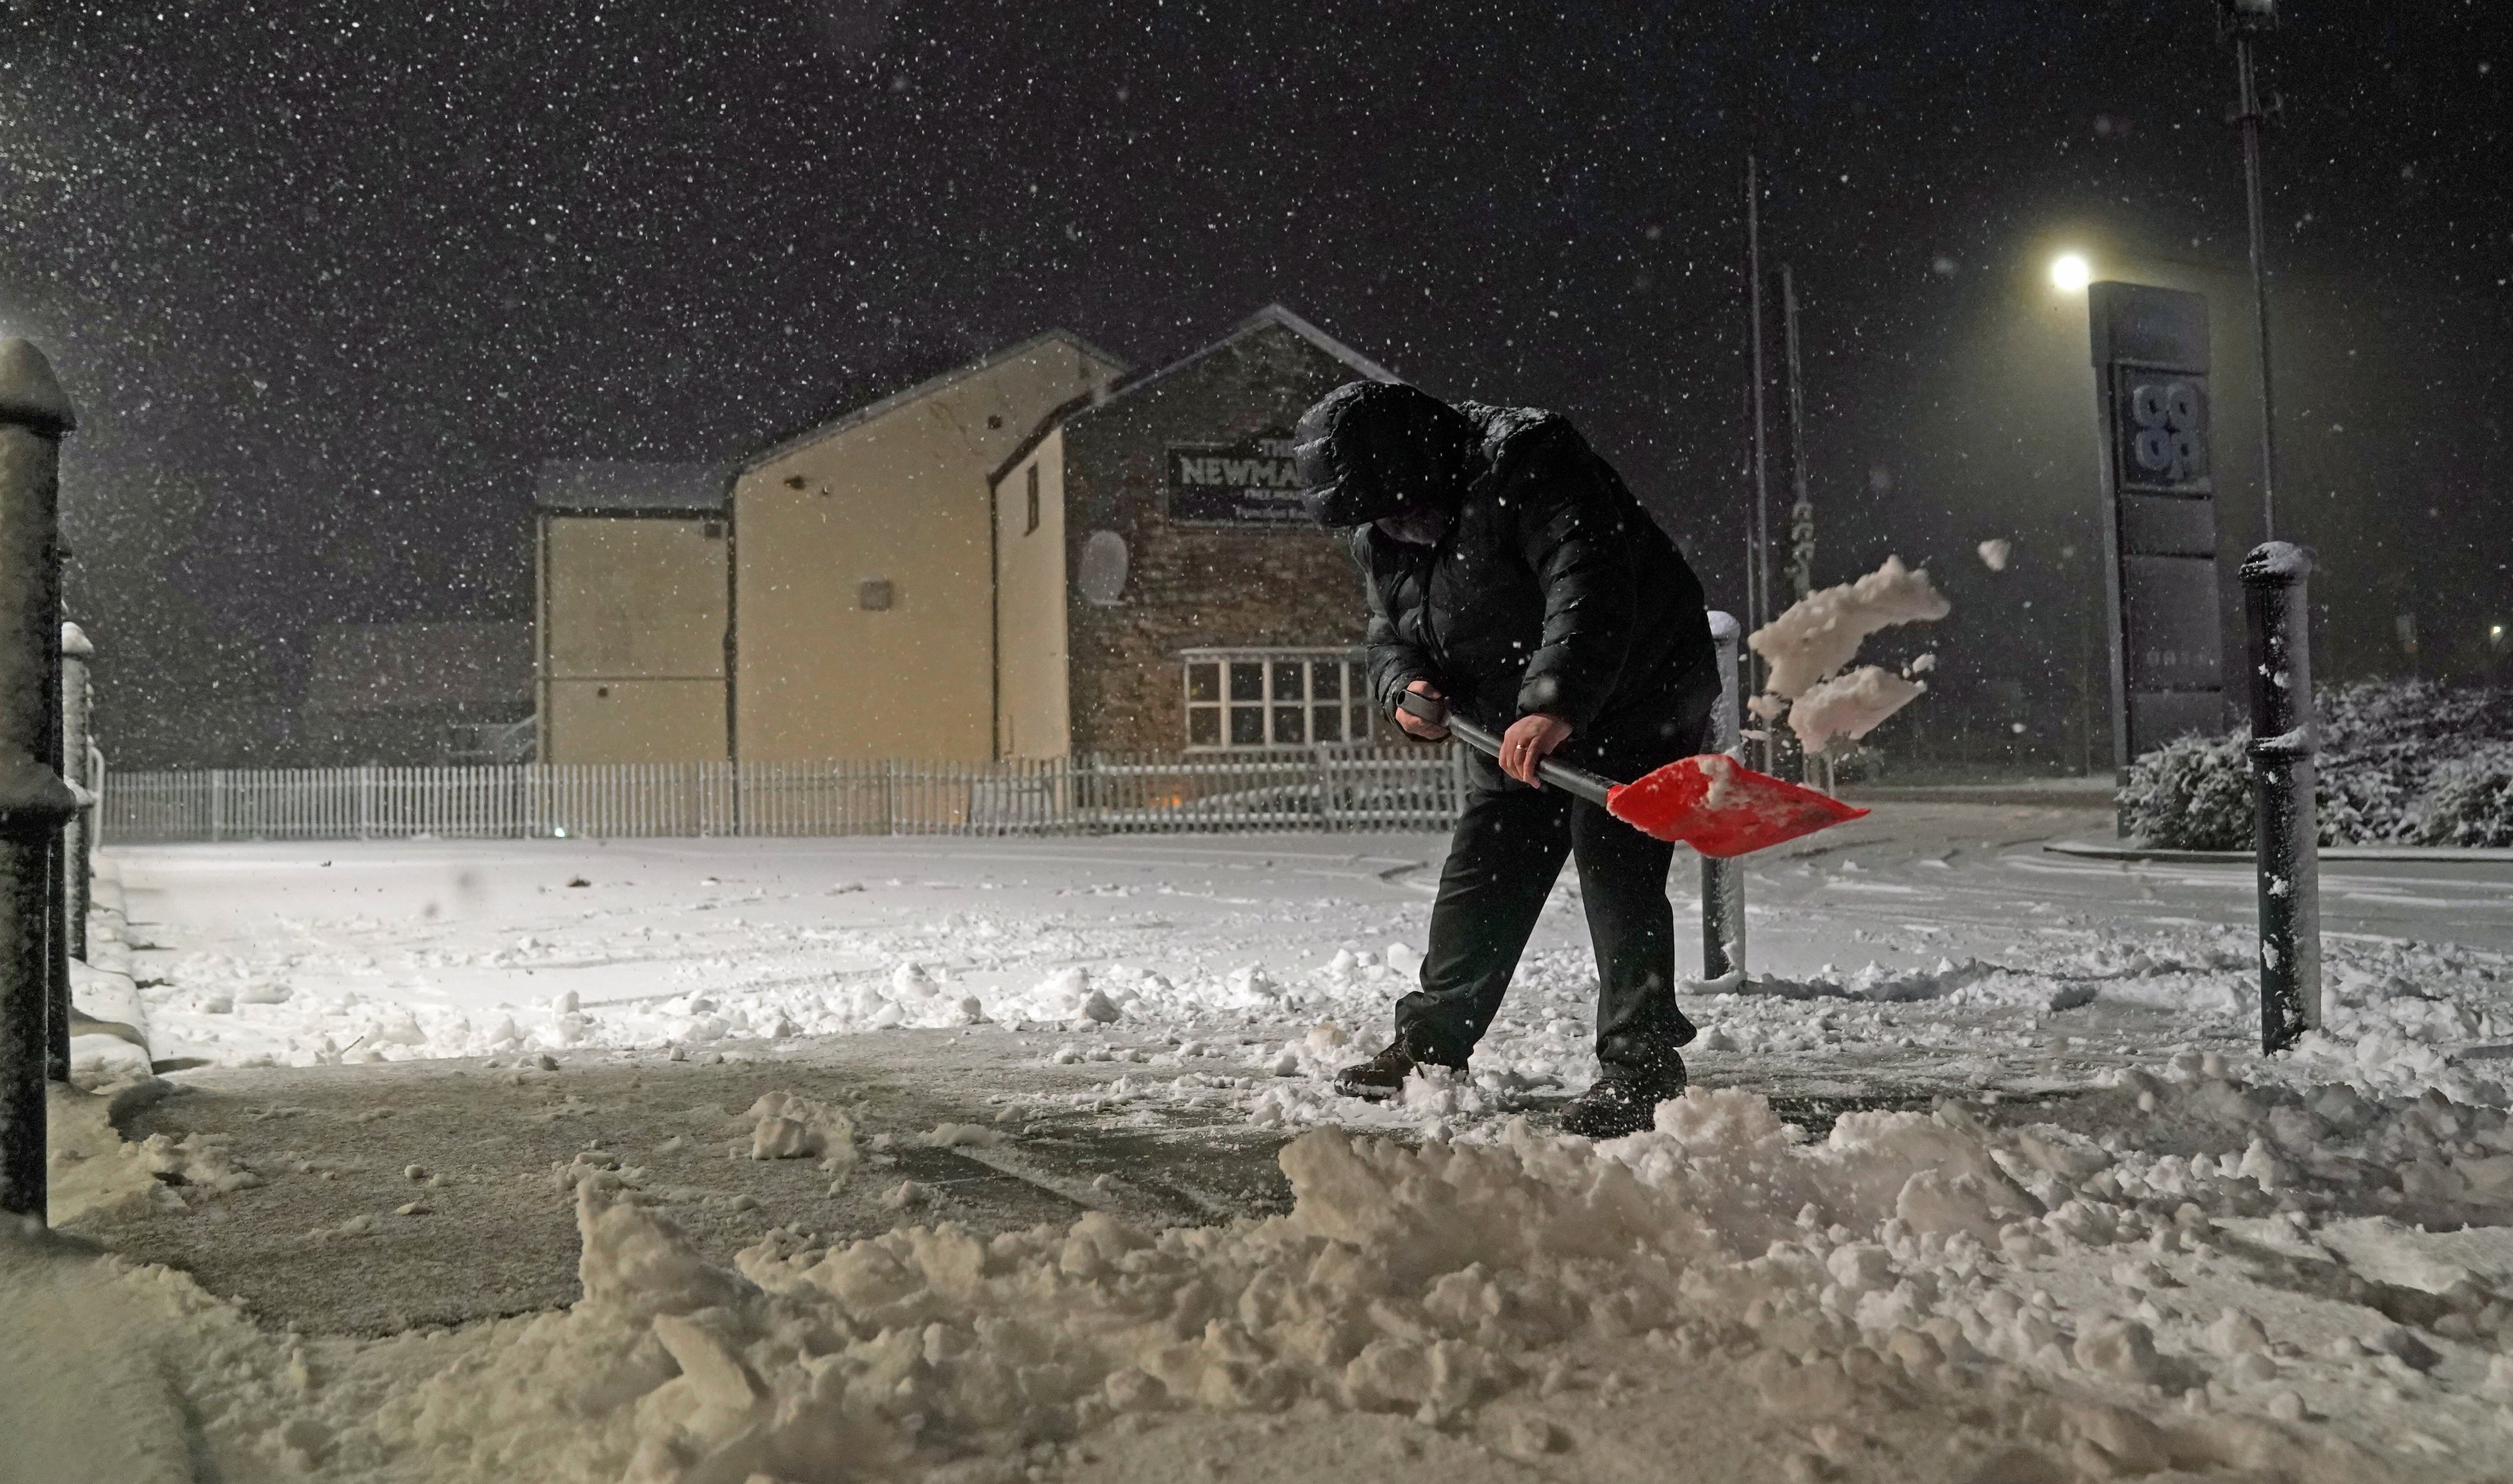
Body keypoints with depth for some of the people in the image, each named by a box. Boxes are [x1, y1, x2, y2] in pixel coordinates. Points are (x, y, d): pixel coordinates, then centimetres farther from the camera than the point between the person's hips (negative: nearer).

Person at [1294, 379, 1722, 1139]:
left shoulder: (1528, 464, -25)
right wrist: (1406, 687, -16)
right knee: (1480, 875, 10)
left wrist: (1557, 706, -48)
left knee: (1616, 869, -15)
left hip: (1635, 699, -8)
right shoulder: (1381, 534, 2)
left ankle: (1641, 1063, -7)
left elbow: (1590, 589, -36)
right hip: (1511, 726, 8)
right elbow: (1389, 634, 8)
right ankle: (1429, 1043, 21)